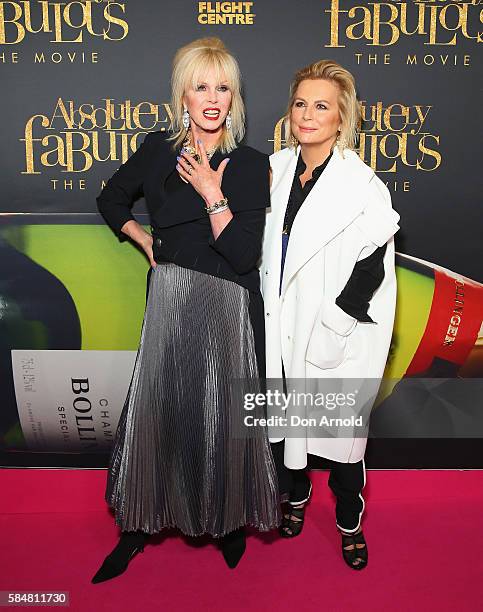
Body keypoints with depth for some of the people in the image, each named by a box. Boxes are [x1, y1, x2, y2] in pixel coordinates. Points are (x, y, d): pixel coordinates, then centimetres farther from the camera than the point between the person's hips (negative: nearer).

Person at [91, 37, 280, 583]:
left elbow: (244, 256, -13)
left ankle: (230, 520, 34)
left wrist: (213, 195, -16)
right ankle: (138, 525, 27)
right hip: (169, 302, 2)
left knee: (224, 415, 8)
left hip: (228, 310, -2)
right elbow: (111, 199, 21)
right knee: (154, 410, 7)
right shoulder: (157, 150, 3)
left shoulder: (252, 165, -5)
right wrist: (145, 241, 8)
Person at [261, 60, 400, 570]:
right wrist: (270, 308, 7)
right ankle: (296, 495, 46)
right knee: (283, 419, 18)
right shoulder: (277, 168, 2)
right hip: (281, 325, 5)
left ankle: (350, 522, 34)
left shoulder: (363, 187, -14)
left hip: (336, 336, -5)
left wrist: (331, 326, -15)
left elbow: (371, 272, -14)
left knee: (341, 429, 10)